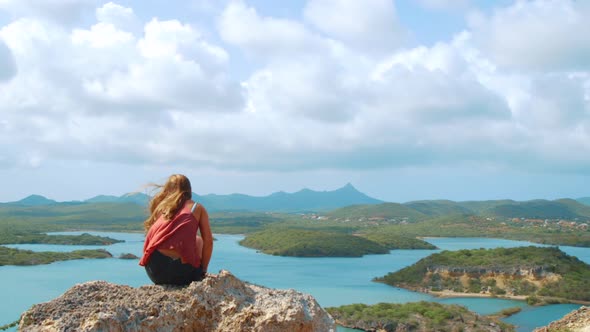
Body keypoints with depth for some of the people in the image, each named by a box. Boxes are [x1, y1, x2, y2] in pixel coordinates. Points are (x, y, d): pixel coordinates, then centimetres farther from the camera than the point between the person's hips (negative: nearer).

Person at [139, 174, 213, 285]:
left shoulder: (160, 206, 19)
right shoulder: (197, 208, 11)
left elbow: (149, 241, 17)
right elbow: (208, 241, 3)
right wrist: (203, 270, 12)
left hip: (154, 272, 3)